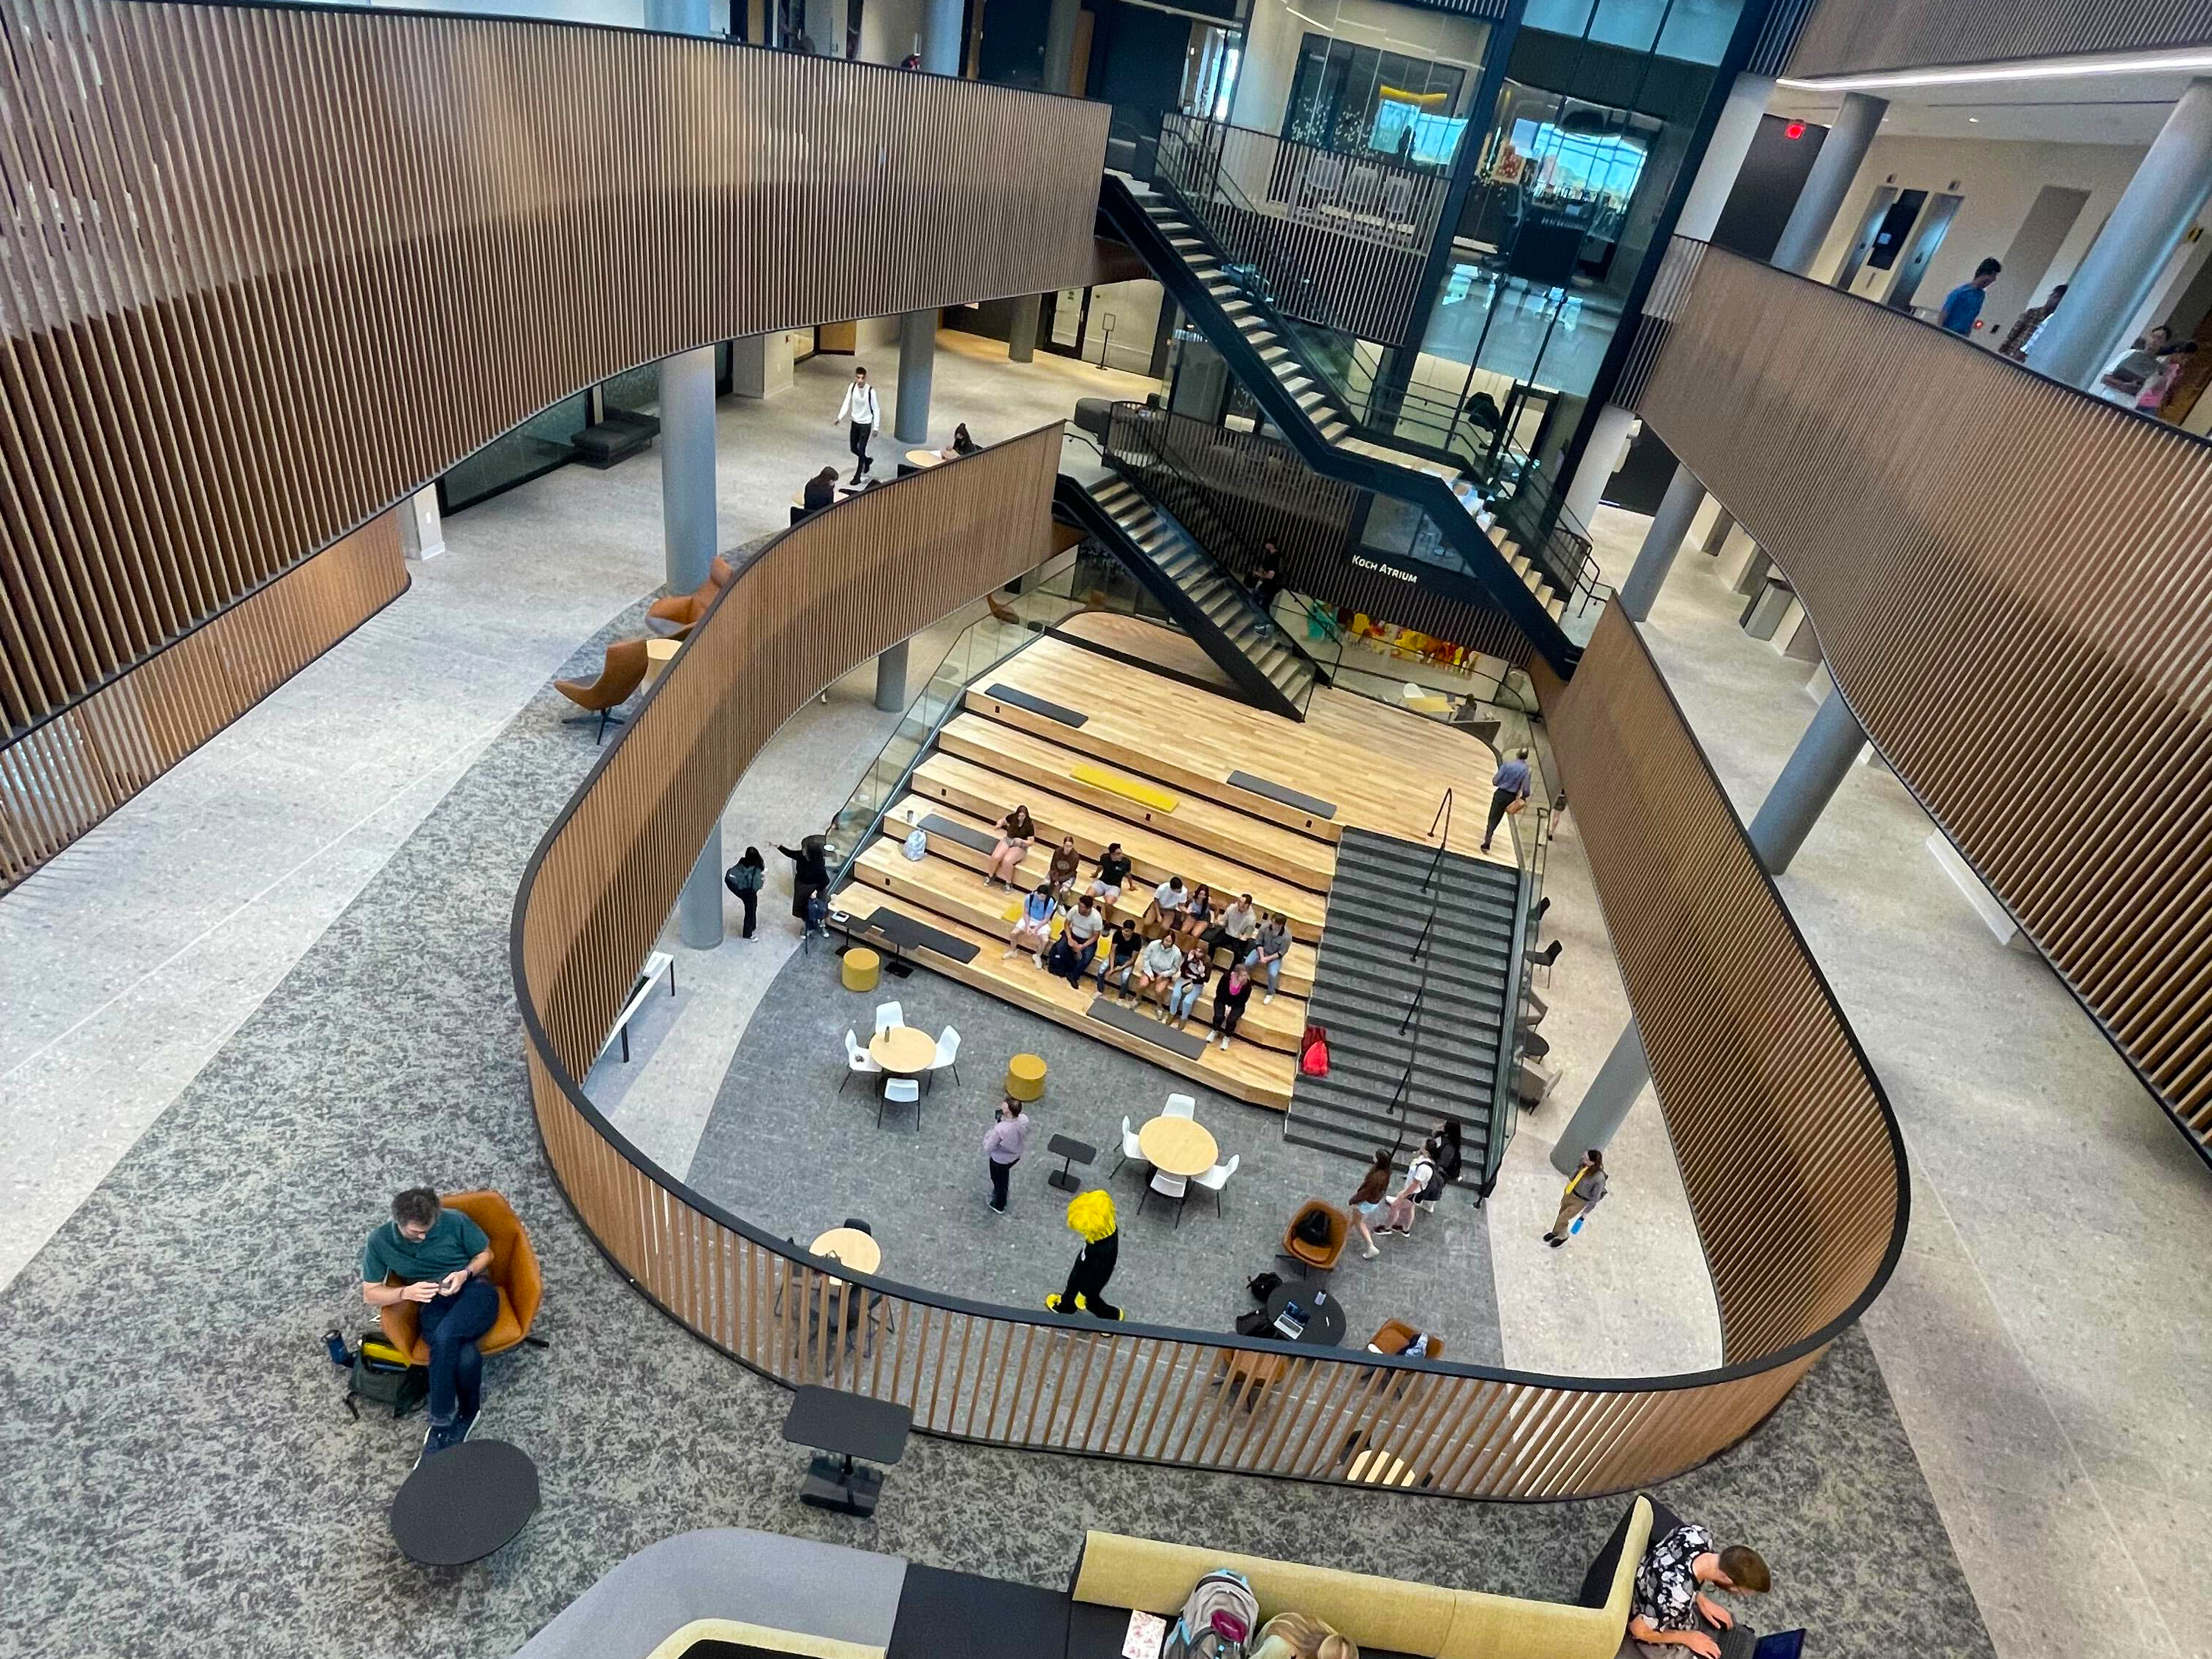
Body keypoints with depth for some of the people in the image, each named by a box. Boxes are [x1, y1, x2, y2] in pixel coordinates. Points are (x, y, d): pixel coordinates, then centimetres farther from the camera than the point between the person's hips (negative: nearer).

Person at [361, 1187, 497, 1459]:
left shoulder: (455, 1221, -7)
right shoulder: (380, 1242, -2)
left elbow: (485, 1254, 8)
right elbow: (370, 1294, 5)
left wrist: (465, 1273, -13)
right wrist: (406, 1292, -14)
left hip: (474, 1290, -1)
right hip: (433, 1305, 1)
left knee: (445, 1337, -35)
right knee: (466, 1356, -33)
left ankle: (441, 1424, -18)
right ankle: (468, 1412, -10)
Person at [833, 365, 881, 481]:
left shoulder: (870, 391, -21)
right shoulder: (852, 387, -10)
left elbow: (876, 409, -13)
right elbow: (847, 403, -2)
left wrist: (876, 427, -12)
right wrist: (839, 417, -12)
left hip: (866, 424, -5)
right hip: (855, 422, 5)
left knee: (861, 450, -4)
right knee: (853, 449, 15)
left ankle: (858, 476, 9)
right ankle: (867, 461, 44)